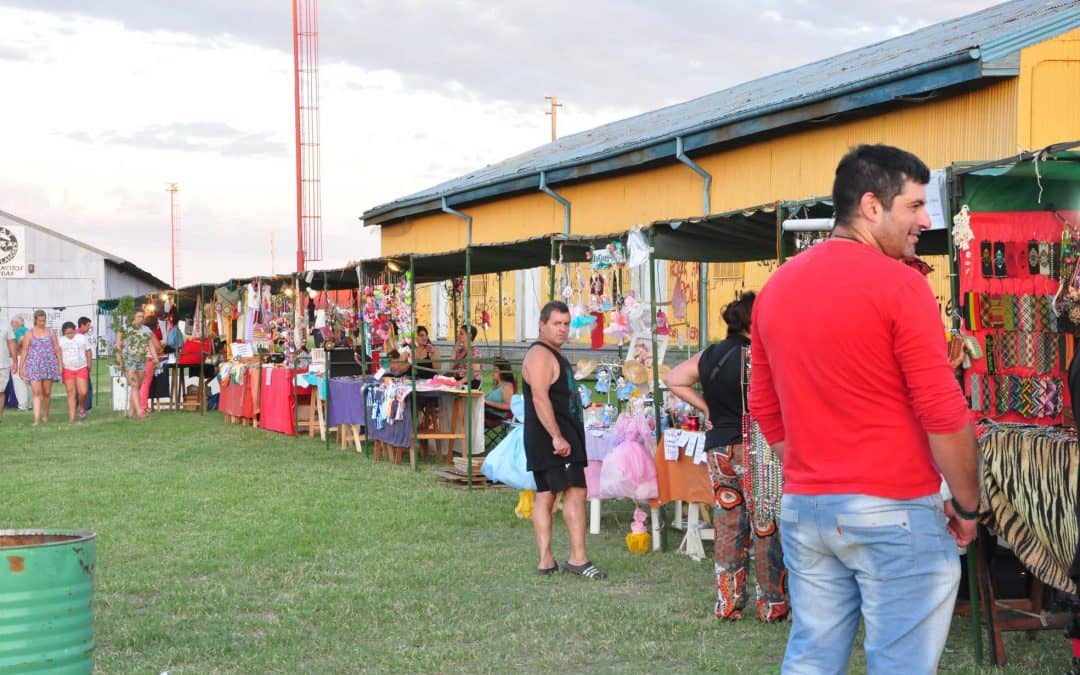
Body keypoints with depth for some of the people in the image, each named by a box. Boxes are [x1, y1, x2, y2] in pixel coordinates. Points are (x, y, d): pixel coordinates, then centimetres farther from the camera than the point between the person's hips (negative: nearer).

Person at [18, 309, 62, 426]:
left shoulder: (51, 332, 8)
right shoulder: (29, 334, 2)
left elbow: (57, 348, 9)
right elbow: (24, 350, 2)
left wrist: (60, 364, 4)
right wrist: (21, 366, -2)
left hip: (49, 365, 2)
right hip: (34, 366, -2)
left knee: (47, 393, 8)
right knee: (37, 393, -11)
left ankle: (45, 415, 27)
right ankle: (36, 419, -17)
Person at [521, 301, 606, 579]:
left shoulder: (554, 355, 22)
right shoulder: (540, 355, -13)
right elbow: (540, 399, -23)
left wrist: (562, 436, 27)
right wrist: (557, 437, -28)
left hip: (560, 435, 11)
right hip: (553, 435, -11)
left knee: (545, 494, 7)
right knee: (575, 491, -14)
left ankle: (546, 561, 7)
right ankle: (577, 558, -16)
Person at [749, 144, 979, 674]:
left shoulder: (776, 288, 9)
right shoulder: (898, 284, -12)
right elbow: (943, 413, -14)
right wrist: (966, 505, -3)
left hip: (803, 508, 7)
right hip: (894, 510, -6)